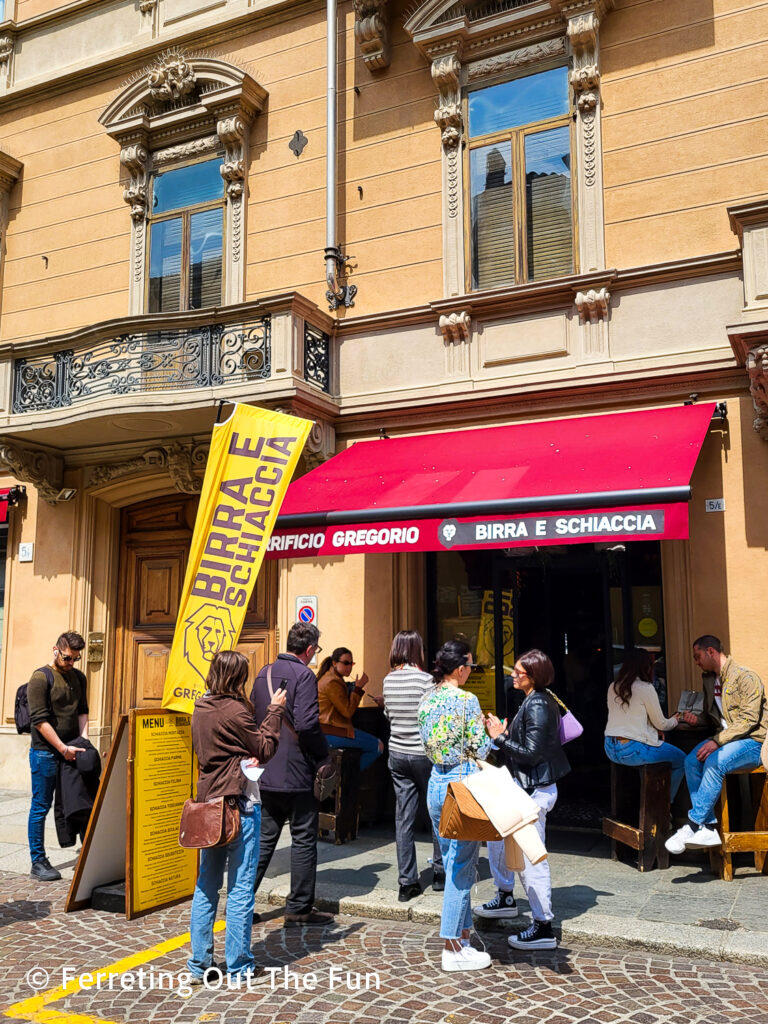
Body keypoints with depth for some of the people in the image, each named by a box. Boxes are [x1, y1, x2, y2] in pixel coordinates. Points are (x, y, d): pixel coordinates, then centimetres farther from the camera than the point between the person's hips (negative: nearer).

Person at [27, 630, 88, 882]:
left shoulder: (78, 678, 11)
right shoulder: (41, 677, -10)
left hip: (72, 752, 6)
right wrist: (63, 748, -16)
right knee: (41, 807, 2)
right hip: (45, 753, -6)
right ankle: (38, 862, 11)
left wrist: (83, 738, -1)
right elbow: (40, 720, -15)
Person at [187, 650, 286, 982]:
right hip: (239, 805, -8)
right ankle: (238, 967, 9)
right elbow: (265, 749, -7)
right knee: (240, 888, 2)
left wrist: (245, 757, 4)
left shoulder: (201, 707, 8)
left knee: (206, 886, 13)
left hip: (208, 803, 8)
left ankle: (199, 965, 19)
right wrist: (275, 710, 1)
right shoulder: (235, 710, -15)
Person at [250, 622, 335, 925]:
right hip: (297, 772, -7)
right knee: (303, 840, 5)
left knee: (264, 838, 15)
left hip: (266, 773, 7)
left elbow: (253, 718, 15)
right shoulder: (304, 675, -14)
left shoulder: (263, 674, 10)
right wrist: (323, 754, -7)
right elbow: (306, 724, -22)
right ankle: (299, 908, 11)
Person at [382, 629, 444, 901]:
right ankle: (440, 875, 21)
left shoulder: (388, 681, 3)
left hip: (397, 754, 5)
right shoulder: (424, 679, -14)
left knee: (403, 818, 8)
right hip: (423, 754, -5)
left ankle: (407, 883, 11)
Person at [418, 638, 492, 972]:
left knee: (452, 864, 16)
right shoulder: (467, 700, -15)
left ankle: (461, 936, 25)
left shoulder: (427, 700, 6)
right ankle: (454, 949, 8)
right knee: (462, 866, 1)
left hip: (436, 783, 8)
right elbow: (481, 750, -13)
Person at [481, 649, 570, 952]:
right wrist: (505, 734, 4)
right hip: (525, 789, 11)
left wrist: (500, 738, -17)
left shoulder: (538, 706, -21)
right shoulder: (536, 701, 10)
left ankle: (543, 929, 6)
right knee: (497, 835, 22)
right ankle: (505, 898, 39)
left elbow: (531, 754, -24)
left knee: (530, 858, -4)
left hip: (535, 792, -11)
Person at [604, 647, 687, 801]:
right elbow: (661, 724, -2)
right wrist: (675, 721, 21)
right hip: (633, 750, -8)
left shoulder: (613, 687, 9)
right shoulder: (645, 688, -10)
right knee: (681, 761, 10)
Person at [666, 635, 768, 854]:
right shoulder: (709, 679, 14)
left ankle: (694, 825, -25)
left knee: (714, 763, -33)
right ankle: (708, 829, -18)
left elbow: (749, 719, -21)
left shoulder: (746, 677, -13)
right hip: (726, 738, 8)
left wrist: (717, 742, -26)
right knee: (691, 762, -18)